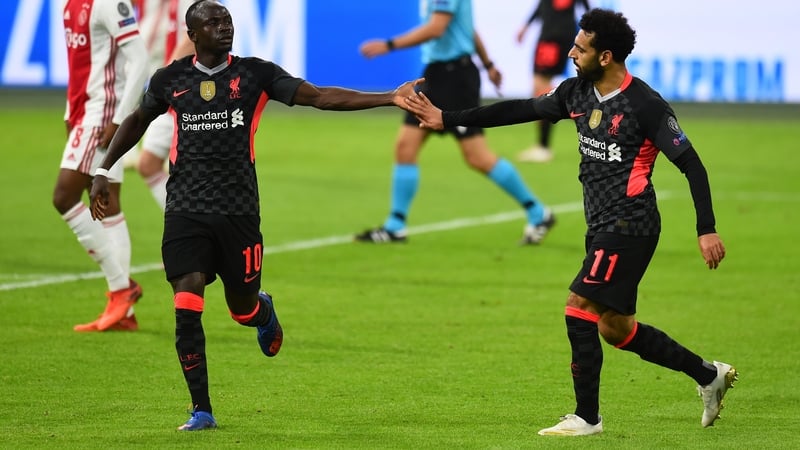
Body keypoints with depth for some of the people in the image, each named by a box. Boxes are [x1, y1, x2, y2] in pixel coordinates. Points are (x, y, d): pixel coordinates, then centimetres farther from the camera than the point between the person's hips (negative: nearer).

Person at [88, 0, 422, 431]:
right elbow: (137, 121, 23)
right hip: (186, 210, 0)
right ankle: (201, 410, -1)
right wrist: (103, 171, 19)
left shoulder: (255, 73, 0)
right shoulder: (171, 79, 4)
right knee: (186, 310, -11)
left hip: (238, 212, 0)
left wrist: (390, 98, -13)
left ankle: (263, 312, 47)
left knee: (243, 310, 7)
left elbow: (320, 96, -5)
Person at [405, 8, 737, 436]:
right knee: (614, 328, 11)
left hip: (628, 226, -9)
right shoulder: (578, 91, 6)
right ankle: (709, 375, 25)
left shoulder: (645, 106, -16)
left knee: (580, 308, -12)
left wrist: (706, 230, -20)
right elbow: (523, 110, 17)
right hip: (602, 225, 9)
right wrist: (447, 119, 17)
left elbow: (691, 164, -14)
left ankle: (587, 417, -2)